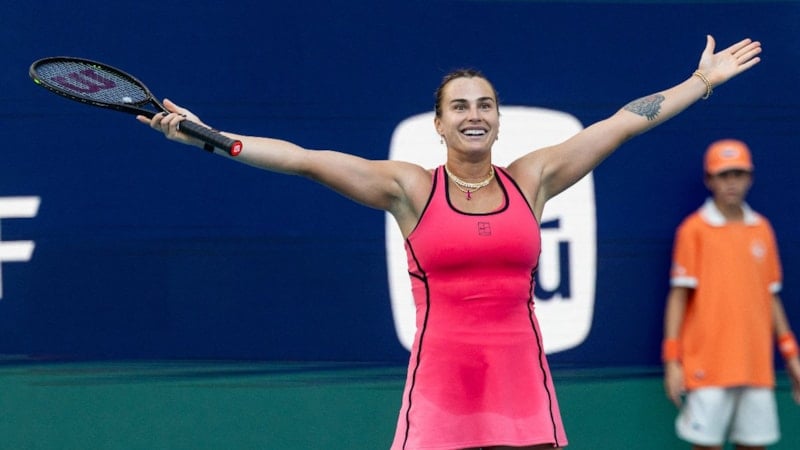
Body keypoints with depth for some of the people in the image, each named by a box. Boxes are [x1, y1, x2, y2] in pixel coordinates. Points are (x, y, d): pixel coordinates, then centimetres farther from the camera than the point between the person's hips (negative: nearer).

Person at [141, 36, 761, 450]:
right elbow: (303, 159, -5)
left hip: (521, 384, 2)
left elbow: (625, 121, 13)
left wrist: (703, 80, 19)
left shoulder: (532, 179, 7)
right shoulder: (410, 188, 1)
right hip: (438, 384, -2)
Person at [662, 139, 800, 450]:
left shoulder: (762, 229, 11)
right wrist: (672, 360, -10)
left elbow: (771, 296, 16)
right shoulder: (695, 229, -2)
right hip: (708, 363, -4)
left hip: (756, 363, 4)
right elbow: (679, 296, -4)